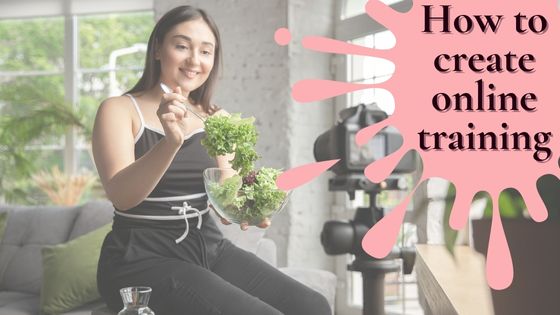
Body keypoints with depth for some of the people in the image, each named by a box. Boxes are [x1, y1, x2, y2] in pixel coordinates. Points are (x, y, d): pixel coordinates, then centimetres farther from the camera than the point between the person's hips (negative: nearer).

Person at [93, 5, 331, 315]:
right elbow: (121, 196, -18)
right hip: (144, 259, -5)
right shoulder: (119, 110, -4)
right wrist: (171, 141, -34)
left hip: (209, 249, 5)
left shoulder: (217, 119, 10)